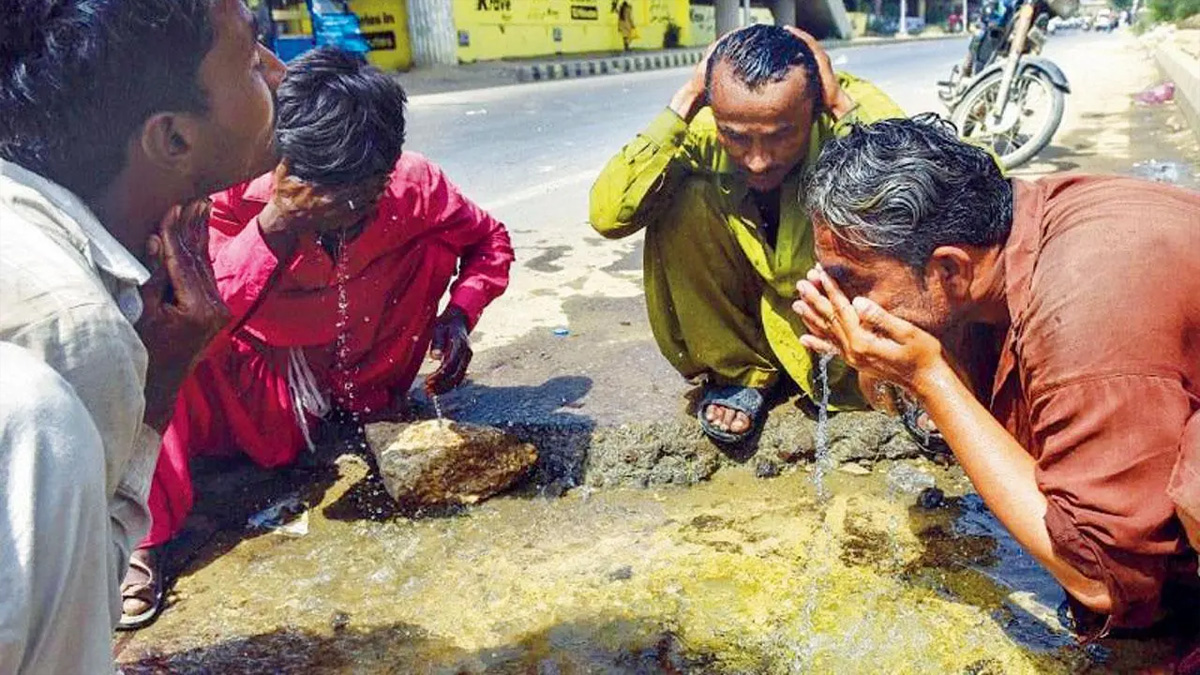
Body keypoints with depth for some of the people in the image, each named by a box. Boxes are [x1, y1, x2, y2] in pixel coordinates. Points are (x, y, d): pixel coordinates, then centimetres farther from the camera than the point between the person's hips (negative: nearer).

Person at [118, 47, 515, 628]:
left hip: (352, 372, 2)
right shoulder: (235, 195, -25)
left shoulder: (412, 184, -20)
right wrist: (271, 230, -45)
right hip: (264, 399, -2)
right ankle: (142, 536, -20)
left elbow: (490, 242, -1)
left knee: (435, 243, -13)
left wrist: (459, 313, -20)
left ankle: (372, 398, 2)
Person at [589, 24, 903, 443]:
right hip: (751, 313, 2)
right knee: (682, 201, -24)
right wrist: (685, 101, -33)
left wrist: (844, 108, -35)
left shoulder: (857, 112, -25)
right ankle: (740, 372, -5)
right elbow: (607, 216, -34)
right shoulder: (701, 129, -22)